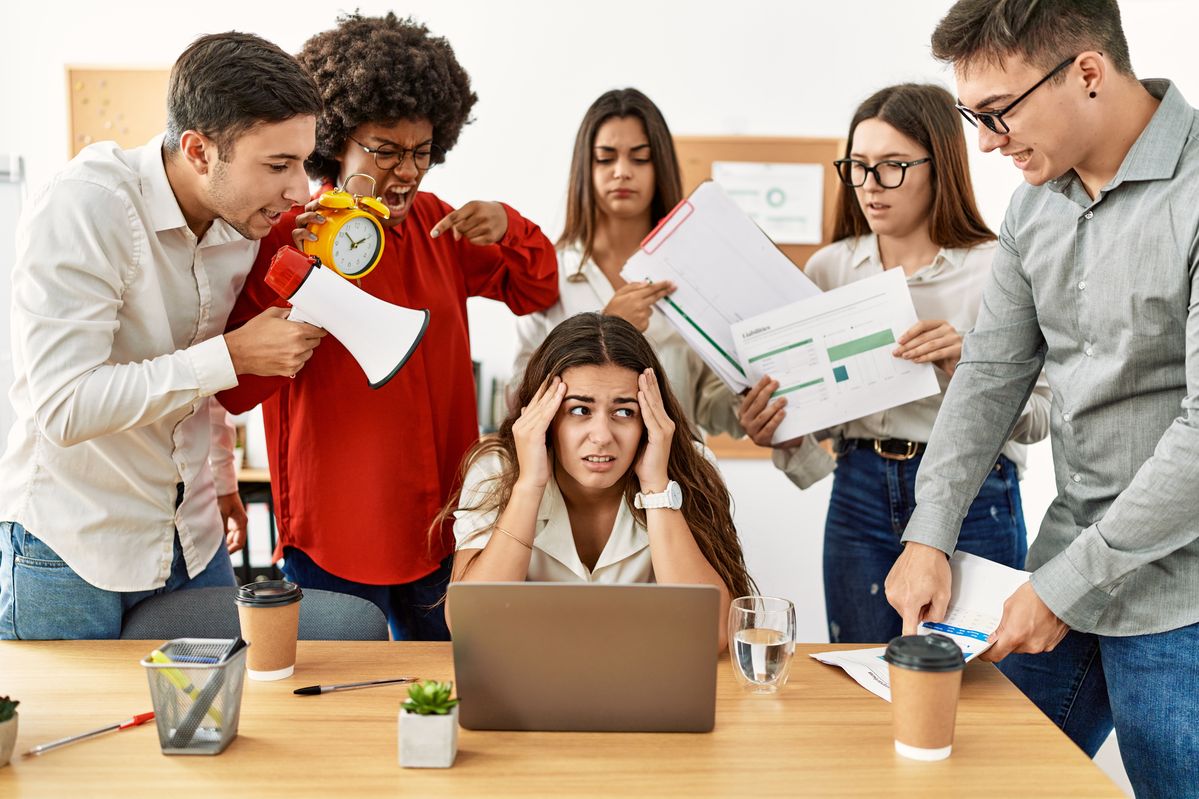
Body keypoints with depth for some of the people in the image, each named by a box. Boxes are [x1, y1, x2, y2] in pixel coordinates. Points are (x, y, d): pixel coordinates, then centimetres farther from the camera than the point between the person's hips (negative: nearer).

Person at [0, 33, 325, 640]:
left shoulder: (244, 218, -1)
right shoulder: (82, 208, -22)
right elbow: (64, 406, -29)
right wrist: (232, 355, -28)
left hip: (192, 538, 6)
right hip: (72, 541, -6)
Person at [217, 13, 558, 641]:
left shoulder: (433, 223, 6)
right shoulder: (287, 233, -10)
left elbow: (535, 292, 17)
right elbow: (237, 391, -14)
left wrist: (507, 229, -3)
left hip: (441, 530, 5)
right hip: (335, 541, -5)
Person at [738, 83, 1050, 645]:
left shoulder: (996, 270, -6)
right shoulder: (829, 268, 6)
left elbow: (1037, 418, -7)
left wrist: (965, 366, -23)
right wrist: (771, 426, -10)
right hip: (860, 493, 3)